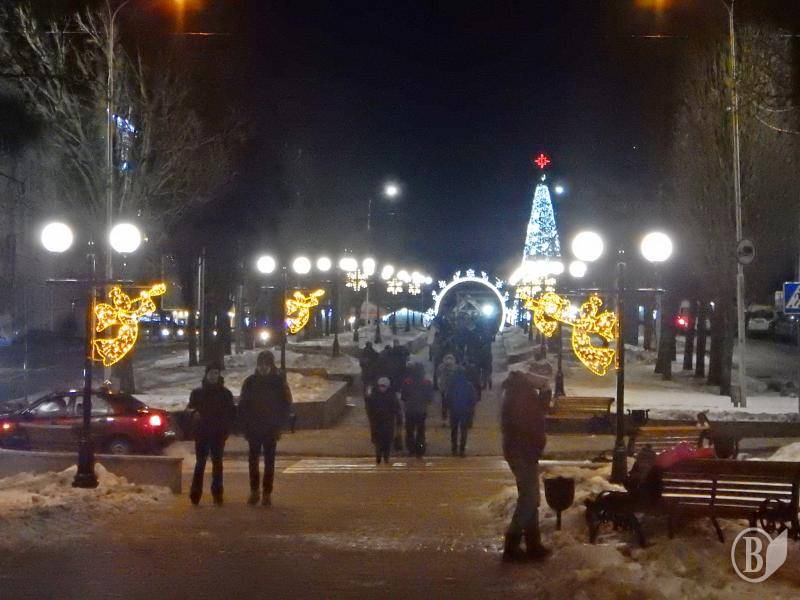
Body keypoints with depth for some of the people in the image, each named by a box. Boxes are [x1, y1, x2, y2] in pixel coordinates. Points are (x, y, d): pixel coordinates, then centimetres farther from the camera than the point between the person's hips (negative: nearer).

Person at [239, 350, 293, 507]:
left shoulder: (279, 382, -3)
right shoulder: (250, 382, 0)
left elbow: (287, 406, 0)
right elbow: (242, 406, 4)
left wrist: (278, 426, -8)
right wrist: (245, 427, -4)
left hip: (271, 430, -1)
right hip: (253, 429, 1)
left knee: (269, 462, 3)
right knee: (253, 460, 4)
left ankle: (267, 493, 8)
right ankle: (254, 491, 13)